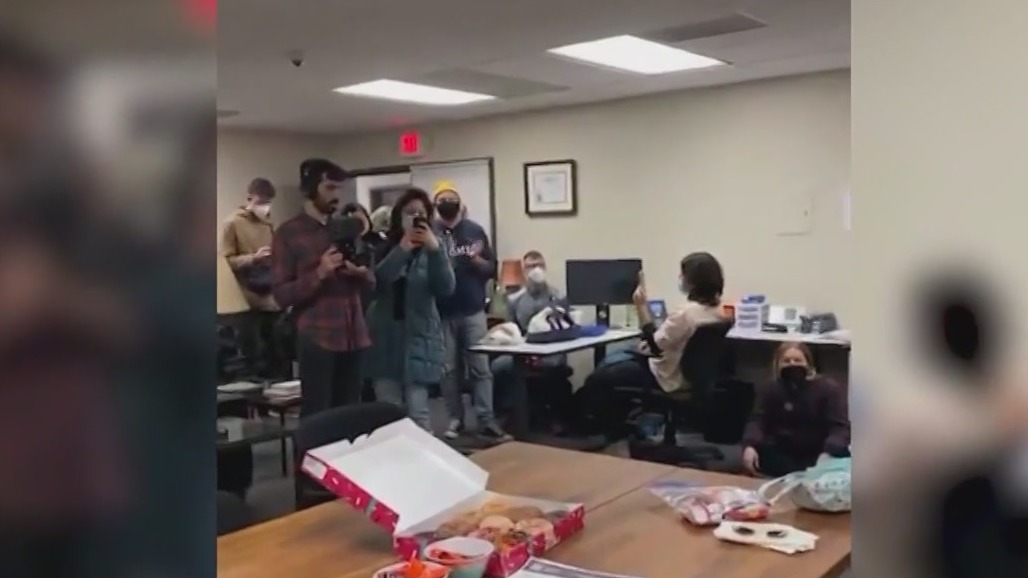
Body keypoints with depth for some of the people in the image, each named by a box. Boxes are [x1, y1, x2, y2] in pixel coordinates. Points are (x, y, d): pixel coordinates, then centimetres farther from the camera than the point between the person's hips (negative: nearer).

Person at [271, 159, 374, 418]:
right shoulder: (288, 233, -1)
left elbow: (371, 281, 16)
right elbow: (281, 294, -7)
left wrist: (362, 273, -7)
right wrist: (319, 274, -21)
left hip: (354, 336, 5)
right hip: (317, 339, -5)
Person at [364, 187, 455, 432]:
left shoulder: (431, 251, 5)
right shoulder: (383, 247, 3)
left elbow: (446, 289, -10)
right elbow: (372, 283, -14)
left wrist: (435, 249, -22)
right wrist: (402, 249, -23)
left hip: (419, 338, -1)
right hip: (385, 338, 1)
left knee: (417, 411, -4)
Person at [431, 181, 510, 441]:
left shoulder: (475, 230, 5)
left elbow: (492, 269, 5)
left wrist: (476, 259, -13)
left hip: (473, 310, 1)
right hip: (442, 312, -1)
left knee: (480, 367, 0)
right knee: (448, 369, 7)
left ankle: (486, 421, 2)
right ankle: (455, 418, 17)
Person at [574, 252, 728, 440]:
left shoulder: (687, 312, -31)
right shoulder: (716, 310, -2)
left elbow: (654, 345, -23)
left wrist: (642, 307, -21)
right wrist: (653, 342, 8)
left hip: (668, 377, -9)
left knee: (598, 378, 4)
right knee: (613, 359, 22)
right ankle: (613, 424, 29)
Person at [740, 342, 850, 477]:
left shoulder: (829, 389, -6)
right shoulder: (769, 390, 3)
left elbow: (840, 426, -15)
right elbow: (757, 420, -8)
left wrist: (828, 453, -36)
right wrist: (749, 446, -30)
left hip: (818, 454, -2)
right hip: (781, 453, 2)